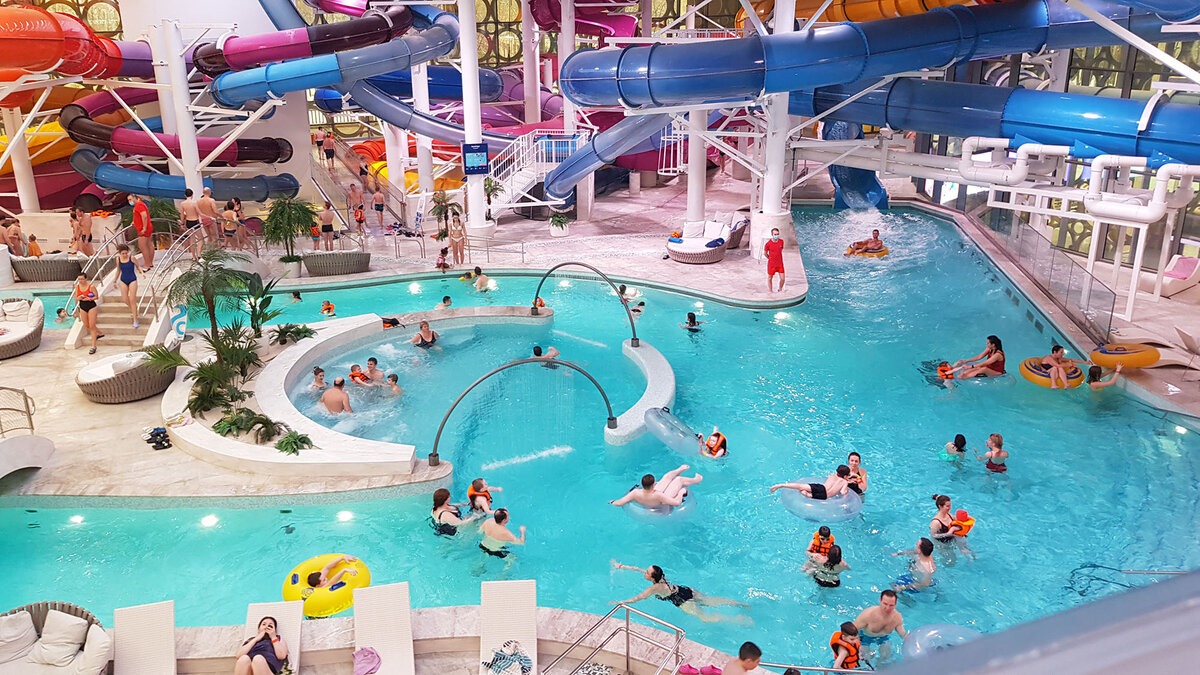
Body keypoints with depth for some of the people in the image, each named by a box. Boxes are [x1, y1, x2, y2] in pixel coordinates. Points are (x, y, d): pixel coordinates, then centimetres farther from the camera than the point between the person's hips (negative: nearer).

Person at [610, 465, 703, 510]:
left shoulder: (636, 493, -37)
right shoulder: (657, 495, -48)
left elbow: (619, 503, -35)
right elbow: (677, 502, -45)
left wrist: (612, 502, -13)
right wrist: (681, 492, -24)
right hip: (663, 501, -4)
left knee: (667, 476, 17)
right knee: (679, 479, 11)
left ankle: (680, 469, 54)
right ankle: (696, 480, 46)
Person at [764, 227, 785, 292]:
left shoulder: (781, 241, -5)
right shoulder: (768, 244, -15)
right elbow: (765, 253, 0)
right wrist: (771, 258, 9)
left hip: (780, 263, 3)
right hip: (771, 264, -3)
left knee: (782, 278, 2)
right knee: (770, 278, 11)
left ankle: (780, 290, 26)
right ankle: (770, 291, 30)